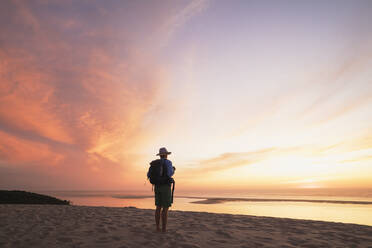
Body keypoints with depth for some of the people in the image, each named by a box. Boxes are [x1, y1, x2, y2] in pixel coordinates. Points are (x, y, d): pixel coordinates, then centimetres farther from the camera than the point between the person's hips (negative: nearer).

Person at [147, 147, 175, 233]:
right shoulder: (168, 162, -8)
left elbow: (148, 175, 10)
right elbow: (169, 174, -23)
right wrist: (173, 170, 1)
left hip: (157, 187, 6)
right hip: (166, 187, -6)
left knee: (158, 207, 11)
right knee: (165, 208, 0)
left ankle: (157, 228, 12)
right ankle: (164, 229, 2)